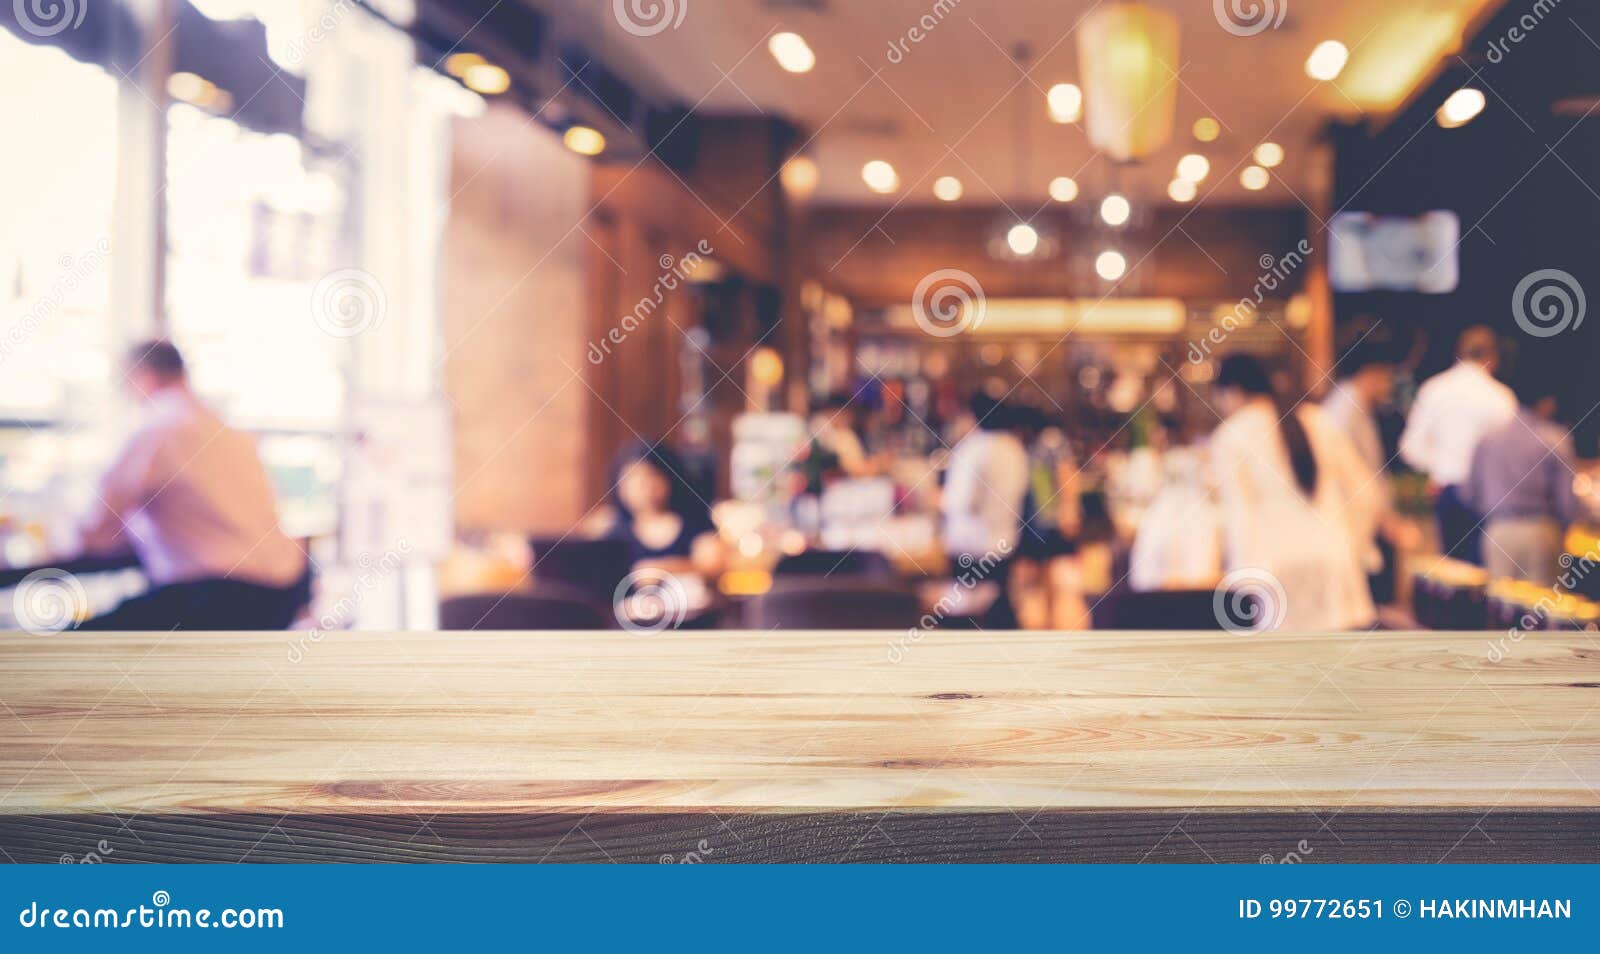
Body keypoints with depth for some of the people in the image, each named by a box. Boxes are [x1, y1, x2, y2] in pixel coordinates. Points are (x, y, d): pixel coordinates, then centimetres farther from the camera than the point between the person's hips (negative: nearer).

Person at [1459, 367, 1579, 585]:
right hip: (1541, 533, -3)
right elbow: (1568, 497, -6)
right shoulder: (1556, 439, -4)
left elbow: (1469, 494, 6)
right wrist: (1561, 526, 12)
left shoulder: (1488, 438, 5)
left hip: (1497, 532, 3)